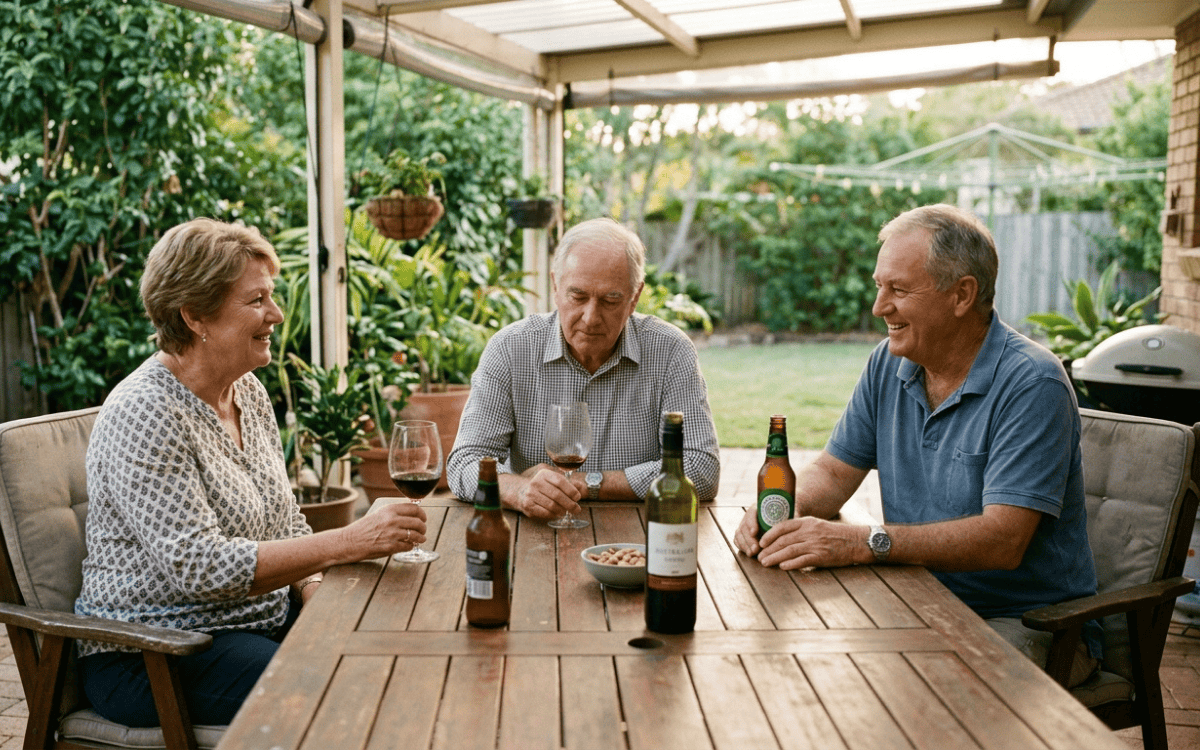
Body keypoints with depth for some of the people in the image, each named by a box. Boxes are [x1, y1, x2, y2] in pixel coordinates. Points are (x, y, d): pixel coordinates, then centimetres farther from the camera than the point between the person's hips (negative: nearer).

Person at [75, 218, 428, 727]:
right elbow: (197, 566, -27)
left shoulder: (250, 392, 7)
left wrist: (316, 592, -5)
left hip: (264, 618, 8)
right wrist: (347, 543, -30)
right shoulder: (142, 416, -19)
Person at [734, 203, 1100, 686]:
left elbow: (1003, 541, -27)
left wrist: (865, 542, -34)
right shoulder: (890, 364, 5)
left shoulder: (1032, 384, -18)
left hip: (1033, 626, -6)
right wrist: (785, 509, -13)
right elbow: (834, 471, 11)